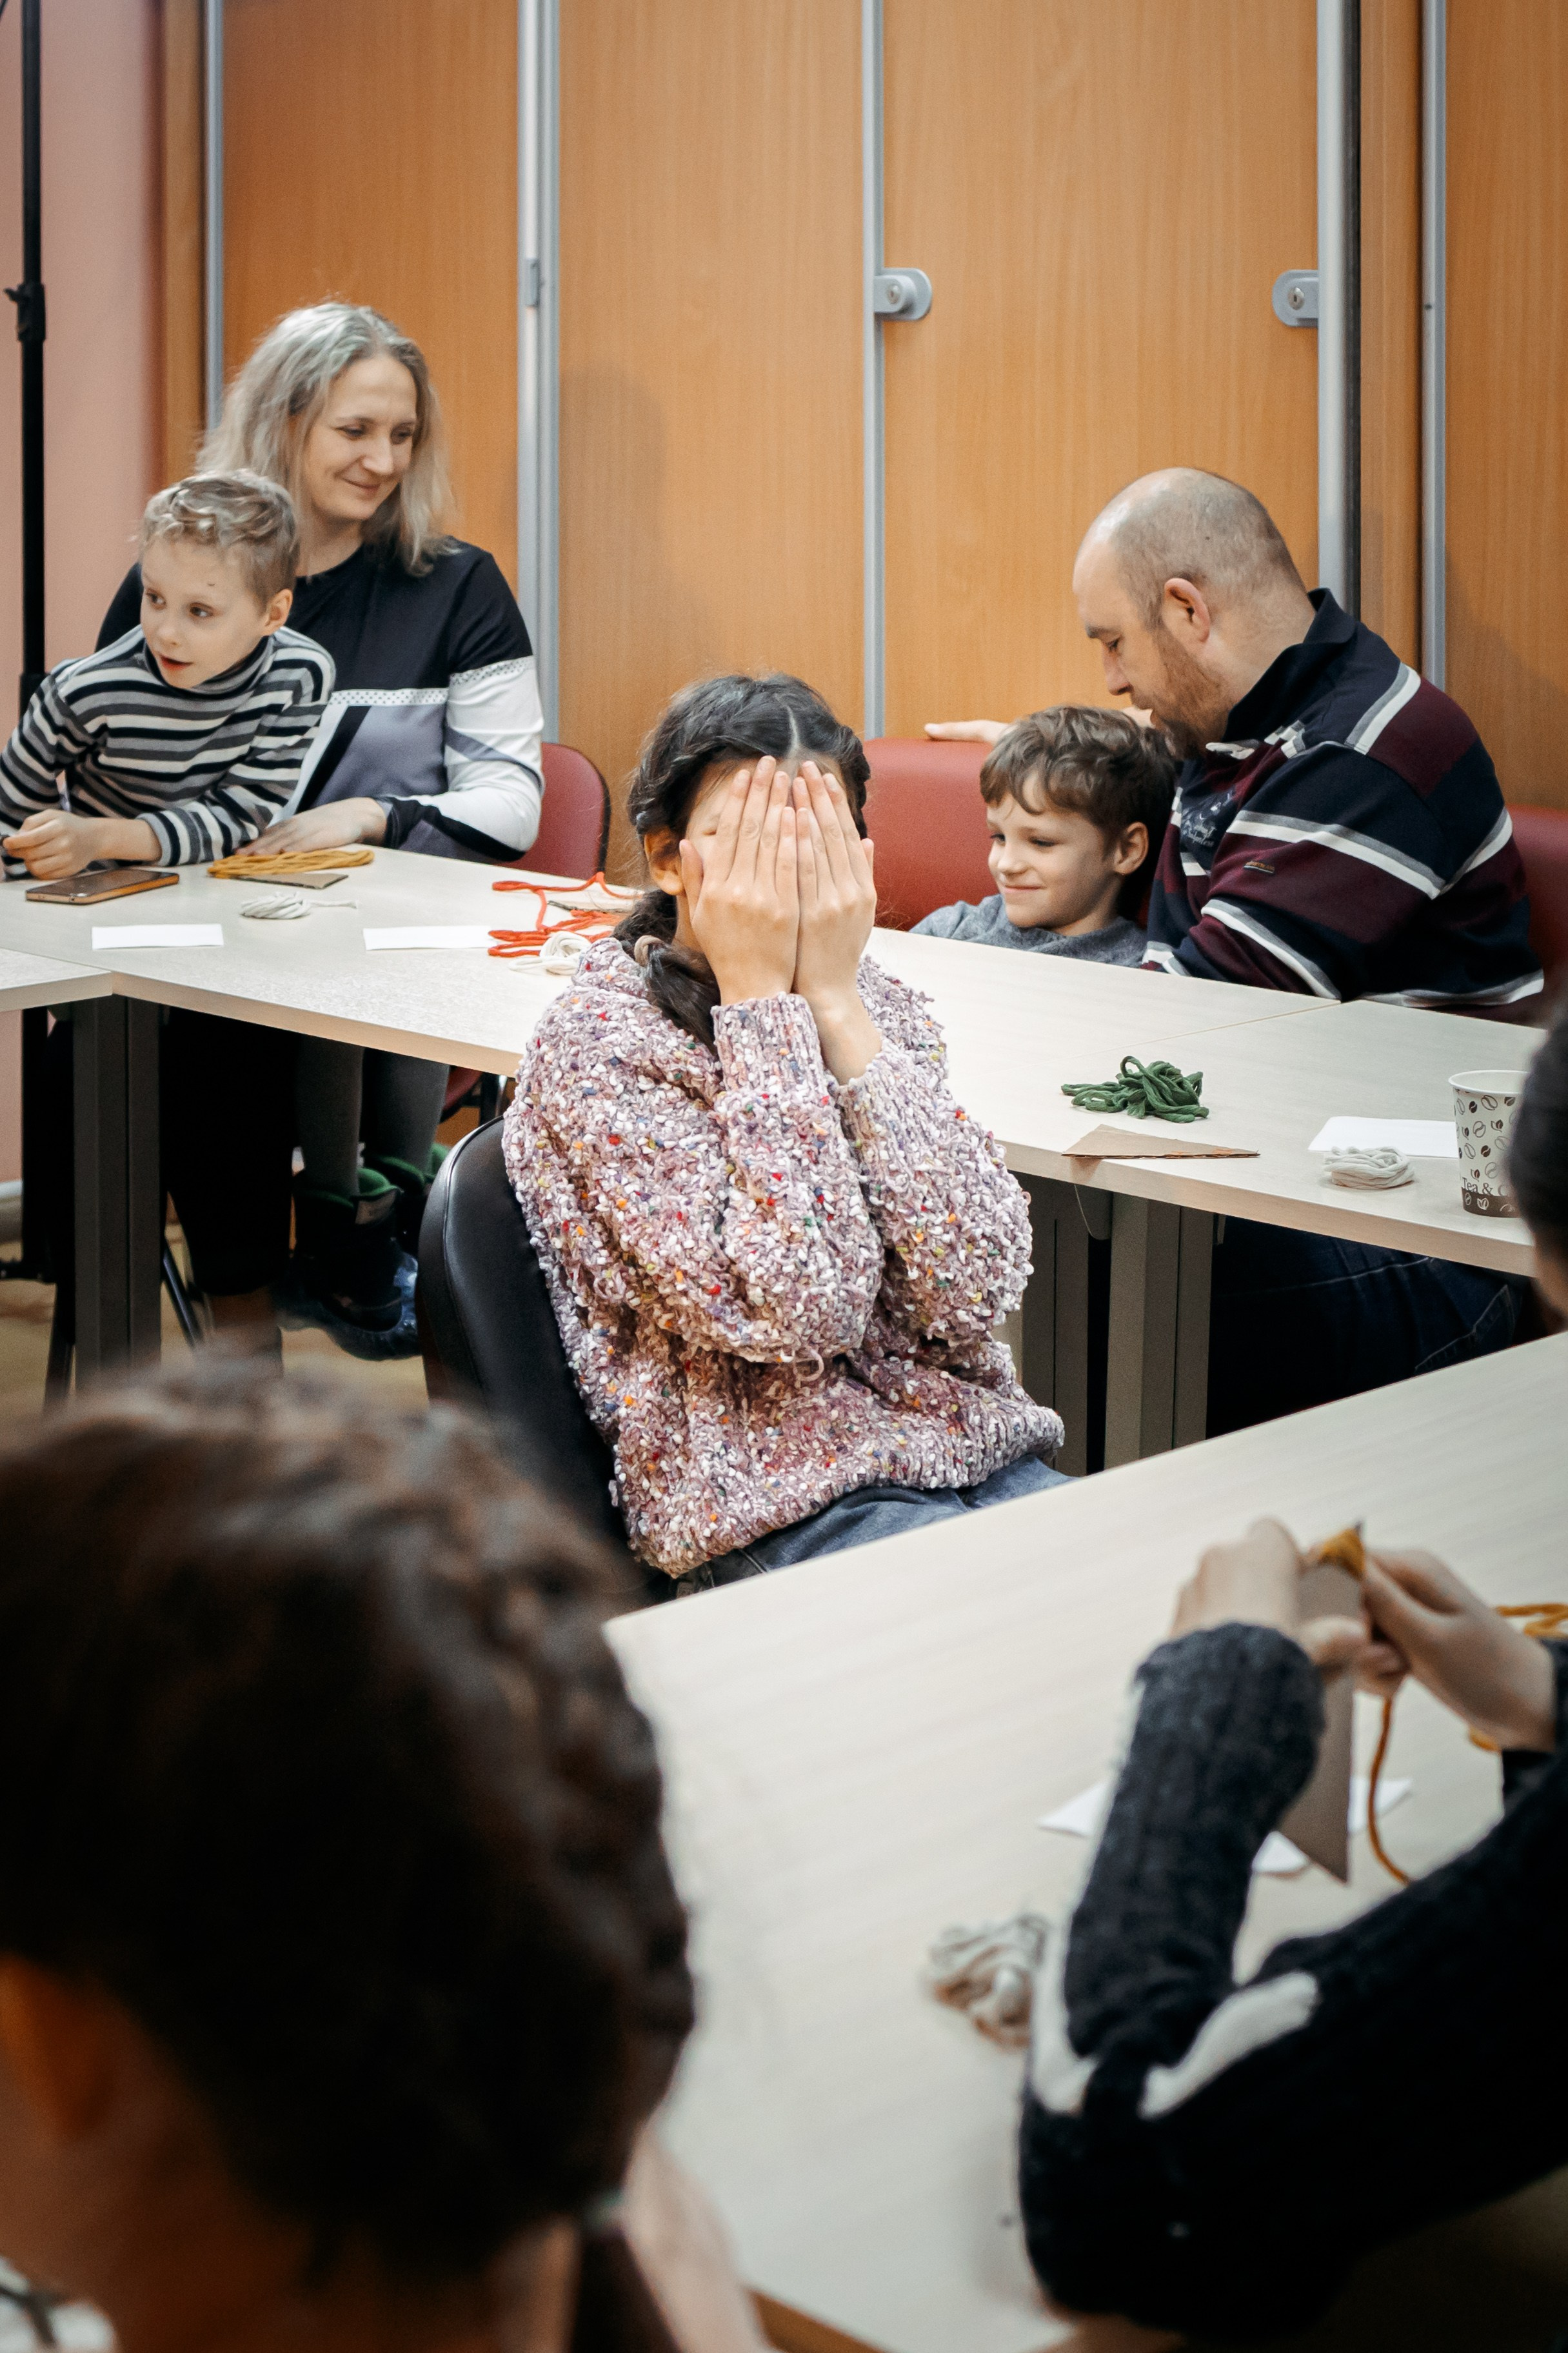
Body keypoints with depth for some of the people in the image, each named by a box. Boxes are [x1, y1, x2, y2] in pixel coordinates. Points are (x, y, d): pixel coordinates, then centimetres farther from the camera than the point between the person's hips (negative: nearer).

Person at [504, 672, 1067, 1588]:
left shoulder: (876, 1003, 8)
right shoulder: (597, 1041, -7)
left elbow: (971, 1292, -8)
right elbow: (791, 1309, -19)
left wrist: (835, 994, -9)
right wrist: (758, 992, -14)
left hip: (983, 1461, 6)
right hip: (783, 1512, -6)